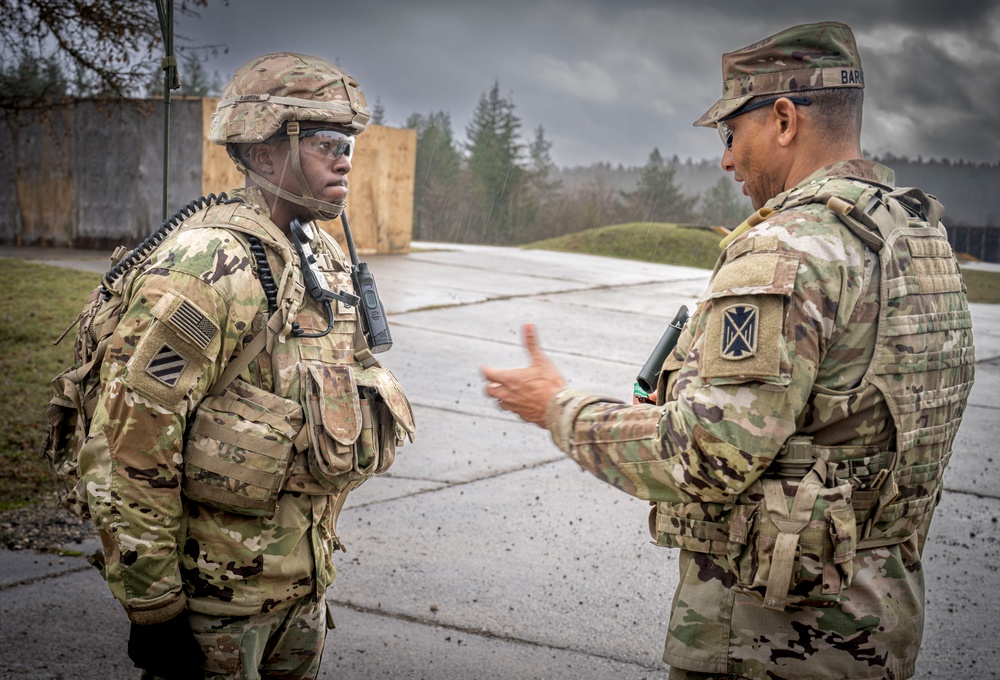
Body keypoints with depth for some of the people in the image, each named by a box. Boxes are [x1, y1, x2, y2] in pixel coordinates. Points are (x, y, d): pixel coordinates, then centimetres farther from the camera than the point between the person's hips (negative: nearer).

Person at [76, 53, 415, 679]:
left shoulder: (328, 259, 6)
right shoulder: (207, 268, -21)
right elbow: (127, 451, -23)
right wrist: (154, 608, -18)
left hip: (305, 578, 8)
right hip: (218, 597, -8)